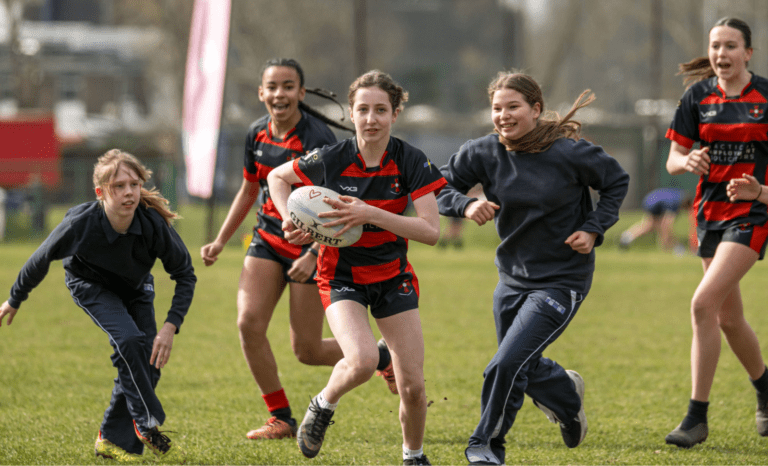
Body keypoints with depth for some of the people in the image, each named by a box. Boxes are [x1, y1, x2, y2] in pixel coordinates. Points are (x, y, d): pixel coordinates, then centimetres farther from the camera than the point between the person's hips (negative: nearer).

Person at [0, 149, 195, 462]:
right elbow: (41, 259, -16)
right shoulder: (81, 224, -36)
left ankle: (114, 439, 9)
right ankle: (148, 426, -13)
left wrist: (170, 327, -28)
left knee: (148, 360, -7)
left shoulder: (154, 223, -33)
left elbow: (185, 275, -18)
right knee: (129, 341, -26)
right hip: (90, 284, -3)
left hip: (136, 287, 3)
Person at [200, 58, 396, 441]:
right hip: (268, 239, 6)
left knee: (307, 350, -3)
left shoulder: (317, 138, -19)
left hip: (311, 246, -6)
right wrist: (220, 242, 14)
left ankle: (380, 356, 26)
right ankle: (282, 419, -1)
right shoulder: (257, 134, 2)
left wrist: (313, 255, -30)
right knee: (249, 323, -14)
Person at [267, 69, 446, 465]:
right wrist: (290, 220, -13)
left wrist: (372, 214, -31)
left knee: (413, 385, -3)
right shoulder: (331, 159, -14)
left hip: (393, 276, 2)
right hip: (341, 274, -2)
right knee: (362, 361, -29)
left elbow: (431, 231, -21)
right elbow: (277, 177, 5)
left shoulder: (411, 162, -14)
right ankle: (323, 406, 4)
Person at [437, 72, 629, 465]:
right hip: (513, 277, 5)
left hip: (562, 281, -5)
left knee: (507, 365, -16)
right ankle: (568, 396, 54)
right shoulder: (482, 153, -8)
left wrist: (594, 230, -10)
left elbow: (617, 181, 0)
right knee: (526, 369, 20)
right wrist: (466, 204, -21)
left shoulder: (568, 153, -16)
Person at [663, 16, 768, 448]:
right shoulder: (698, 97, 3)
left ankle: (697, 417, -15)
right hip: (711, 212, 5)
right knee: (729, 318, 12)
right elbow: (673, 160, 4)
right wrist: (688, 162, -18)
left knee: (704, 303, -19)